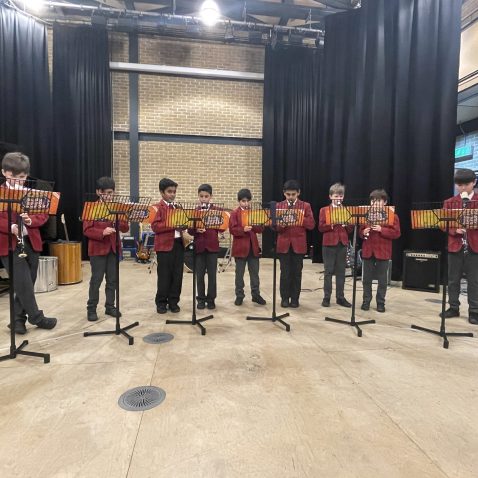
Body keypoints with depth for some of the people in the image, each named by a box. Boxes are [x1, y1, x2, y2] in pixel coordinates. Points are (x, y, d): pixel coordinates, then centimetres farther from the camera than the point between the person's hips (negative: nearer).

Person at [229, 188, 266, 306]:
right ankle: (239, 295, 18)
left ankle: (256, 294, 22)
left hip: (253, 246, 4)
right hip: (240, 247, -3)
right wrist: (243, 229, -27)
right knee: (239, 273, 7)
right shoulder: (235, 213, -3)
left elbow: (260, 229, 5)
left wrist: (253, 227, -15)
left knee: (255, 272, 10)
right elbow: (232, 229, -12)